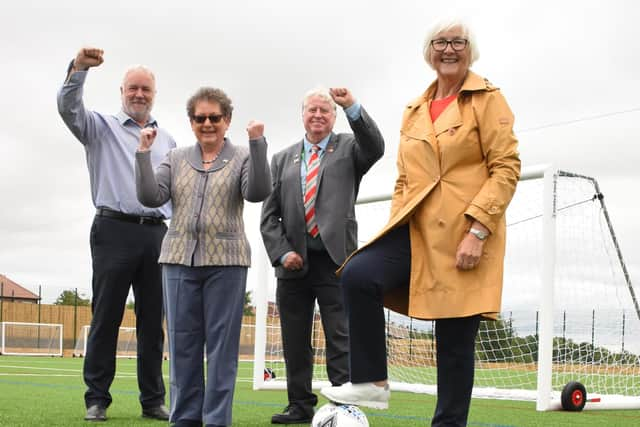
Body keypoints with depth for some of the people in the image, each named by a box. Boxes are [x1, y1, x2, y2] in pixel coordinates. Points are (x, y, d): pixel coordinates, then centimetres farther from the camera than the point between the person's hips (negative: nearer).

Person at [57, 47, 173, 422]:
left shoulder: (167, 141, 19)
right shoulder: (102, 127, 8)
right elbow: (68, 108, -10)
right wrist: (79, 68, -26)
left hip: (157, 234, 4)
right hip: (114, 230, -3)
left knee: (153, 321, 5)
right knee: (106, 318, -2)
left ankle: (153, 400, 10)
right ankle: (97, 400, 3)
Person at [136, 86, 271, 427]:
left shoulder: (242, 158, 6)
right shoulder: (176, 159, 14)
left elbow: (257, 192, -12)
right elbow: (151, 197, 3)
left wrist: (257, 144, -20)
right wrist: (144, 154, -6)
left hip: (225, 261, -3)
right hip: (180, 259, 3)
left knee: (221, 343, -1)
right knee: (182, 343, 5)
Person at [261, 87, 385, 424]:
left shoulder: (349, 148, 9)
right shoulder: (282, 159, 16)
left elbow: (375, 148, -16)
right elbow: (270, 215, 11)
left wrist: (352, 107, -25)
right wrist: (282, 253, -3)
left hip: (335, 260, -3)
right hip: (294, 262, 4)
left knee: (340, 340, -4)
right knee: (295, 341, 8)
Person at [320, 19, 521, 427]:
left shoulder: (487, 99, 1)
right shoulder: (415, 111, 17)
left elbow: (507, 167, -7)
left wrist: (477, 230, -17)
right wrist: (394, 230, 10)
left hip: (466, 235, -4)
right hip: (418, 230, 4)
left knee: (455, 340, 0)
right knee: (358, 275, -22)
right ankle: (372, 382, -11)